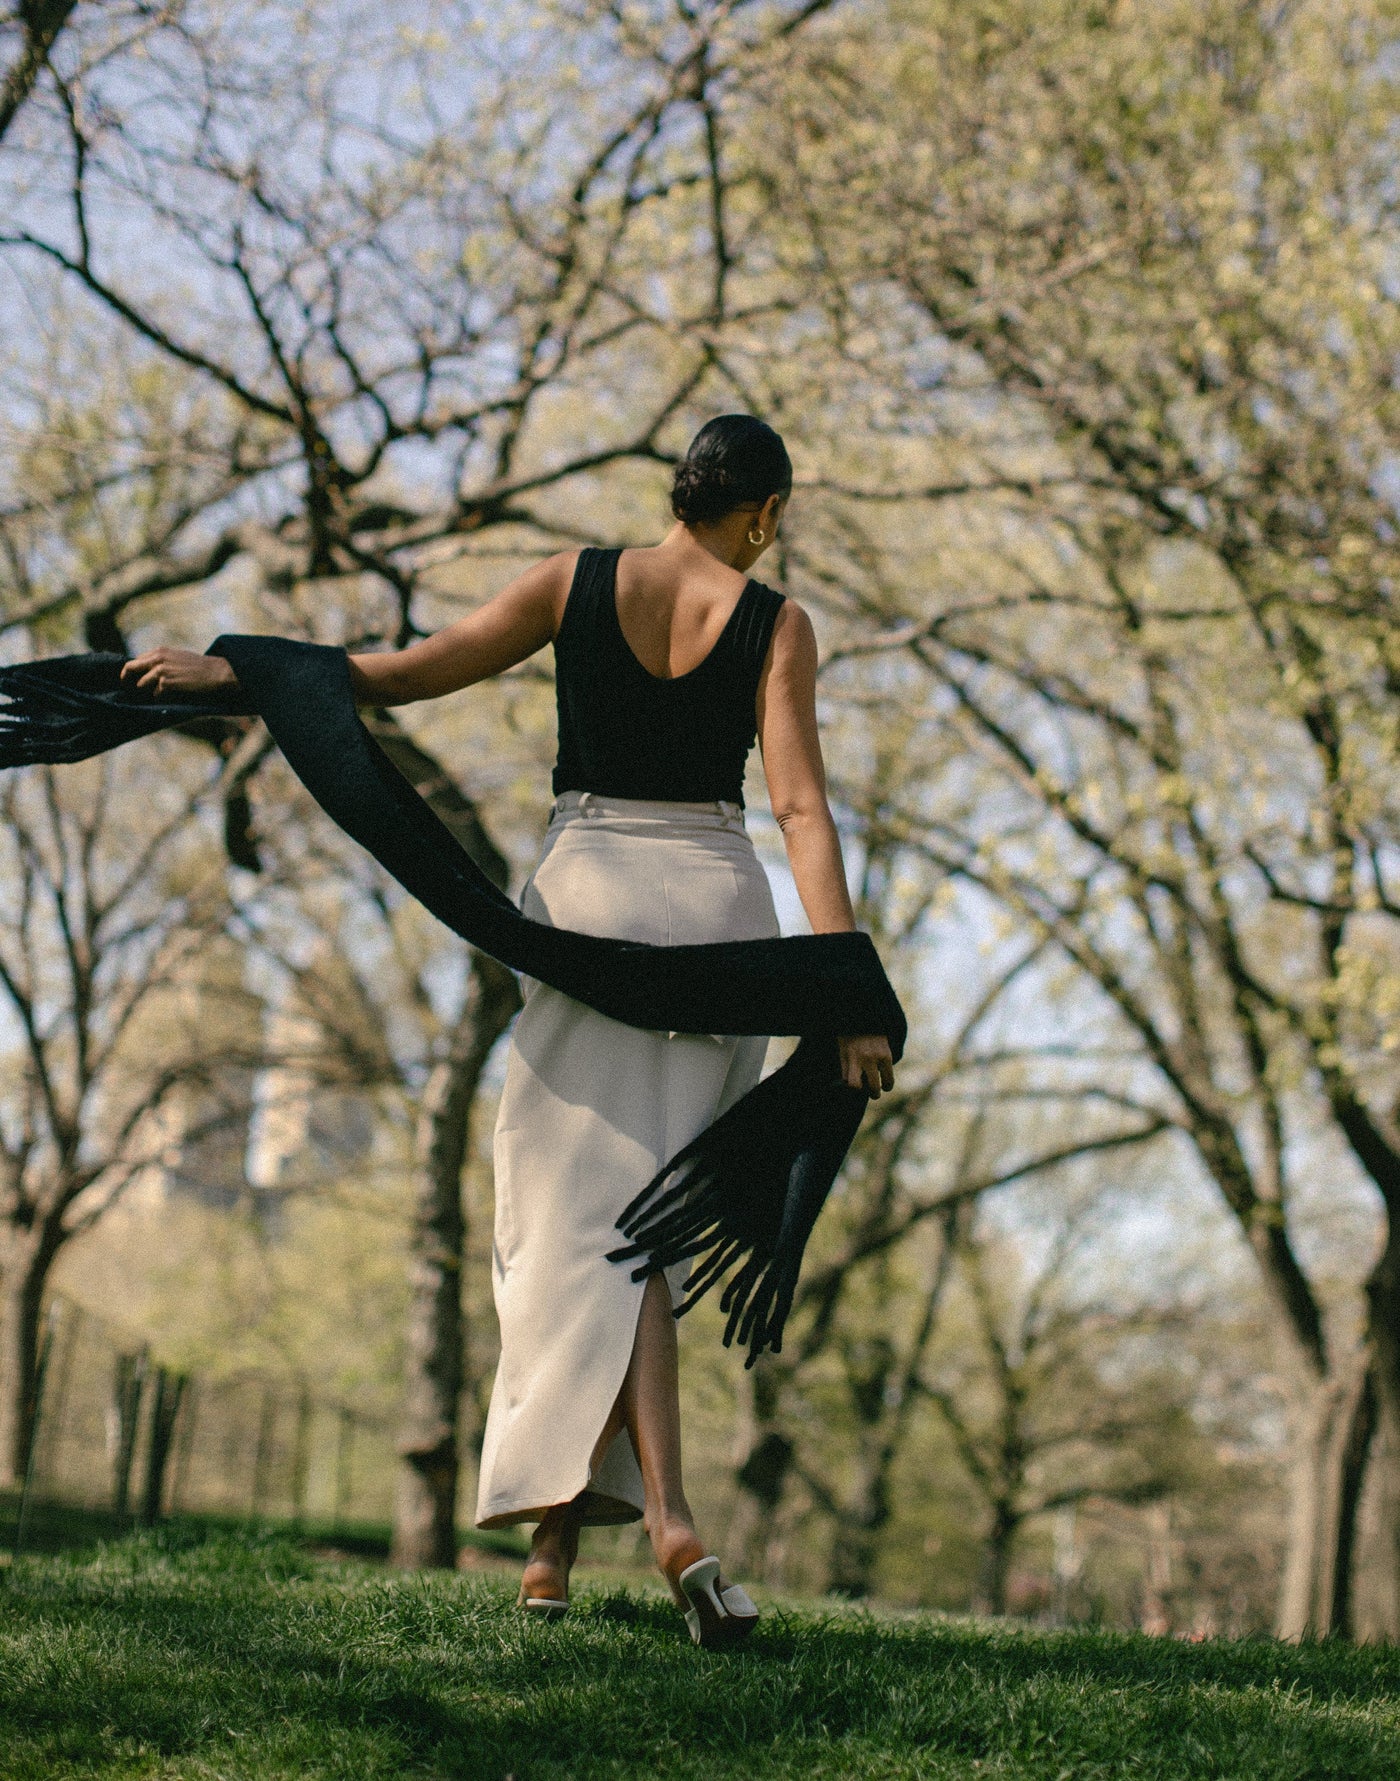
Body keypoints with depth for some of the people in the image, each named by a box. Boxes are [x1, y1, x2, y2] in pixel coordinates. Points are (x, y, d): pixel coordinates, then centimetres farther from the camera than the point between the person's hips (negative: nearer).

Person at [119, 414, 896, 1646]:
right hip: (720, 904, 1)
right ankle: (562, 1527, -6)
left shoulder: (576, 582, 4)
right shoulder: (777, 626, 1)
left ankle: (669, 1516, -17)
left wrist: (228, 670, 14)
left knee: (592, 1214, -2)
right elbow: (803, 806, -7)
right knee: (650, 1209, 4)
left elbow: (408, 674, 6)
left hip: (588, 891, 0)